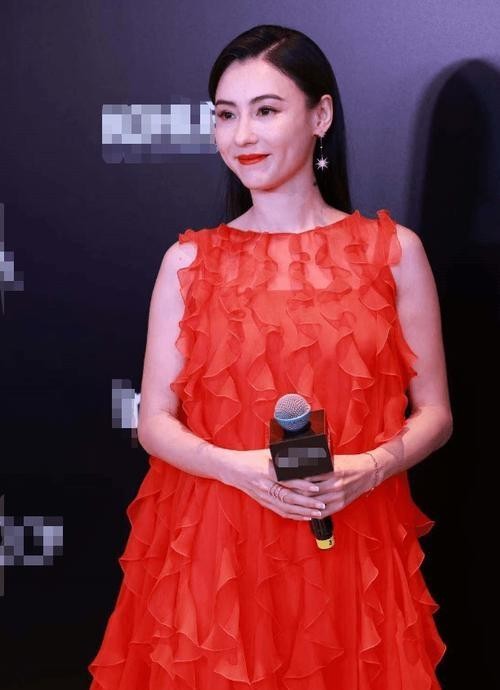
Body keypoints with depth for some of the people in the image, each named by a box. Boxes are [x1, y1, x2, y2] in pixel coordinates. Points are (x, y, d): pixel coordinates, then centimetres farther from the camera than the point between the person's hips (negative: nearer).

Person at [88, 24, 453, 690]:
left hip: (352, 546, 0)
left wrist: (370, 468, -15)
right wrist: (239, 467, -16)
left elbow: (434, 413, 4)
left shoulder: (393, 250, 1)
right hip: (214, 549, 0)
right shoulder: (189, 259, 2)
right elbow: (155, 420, 2)